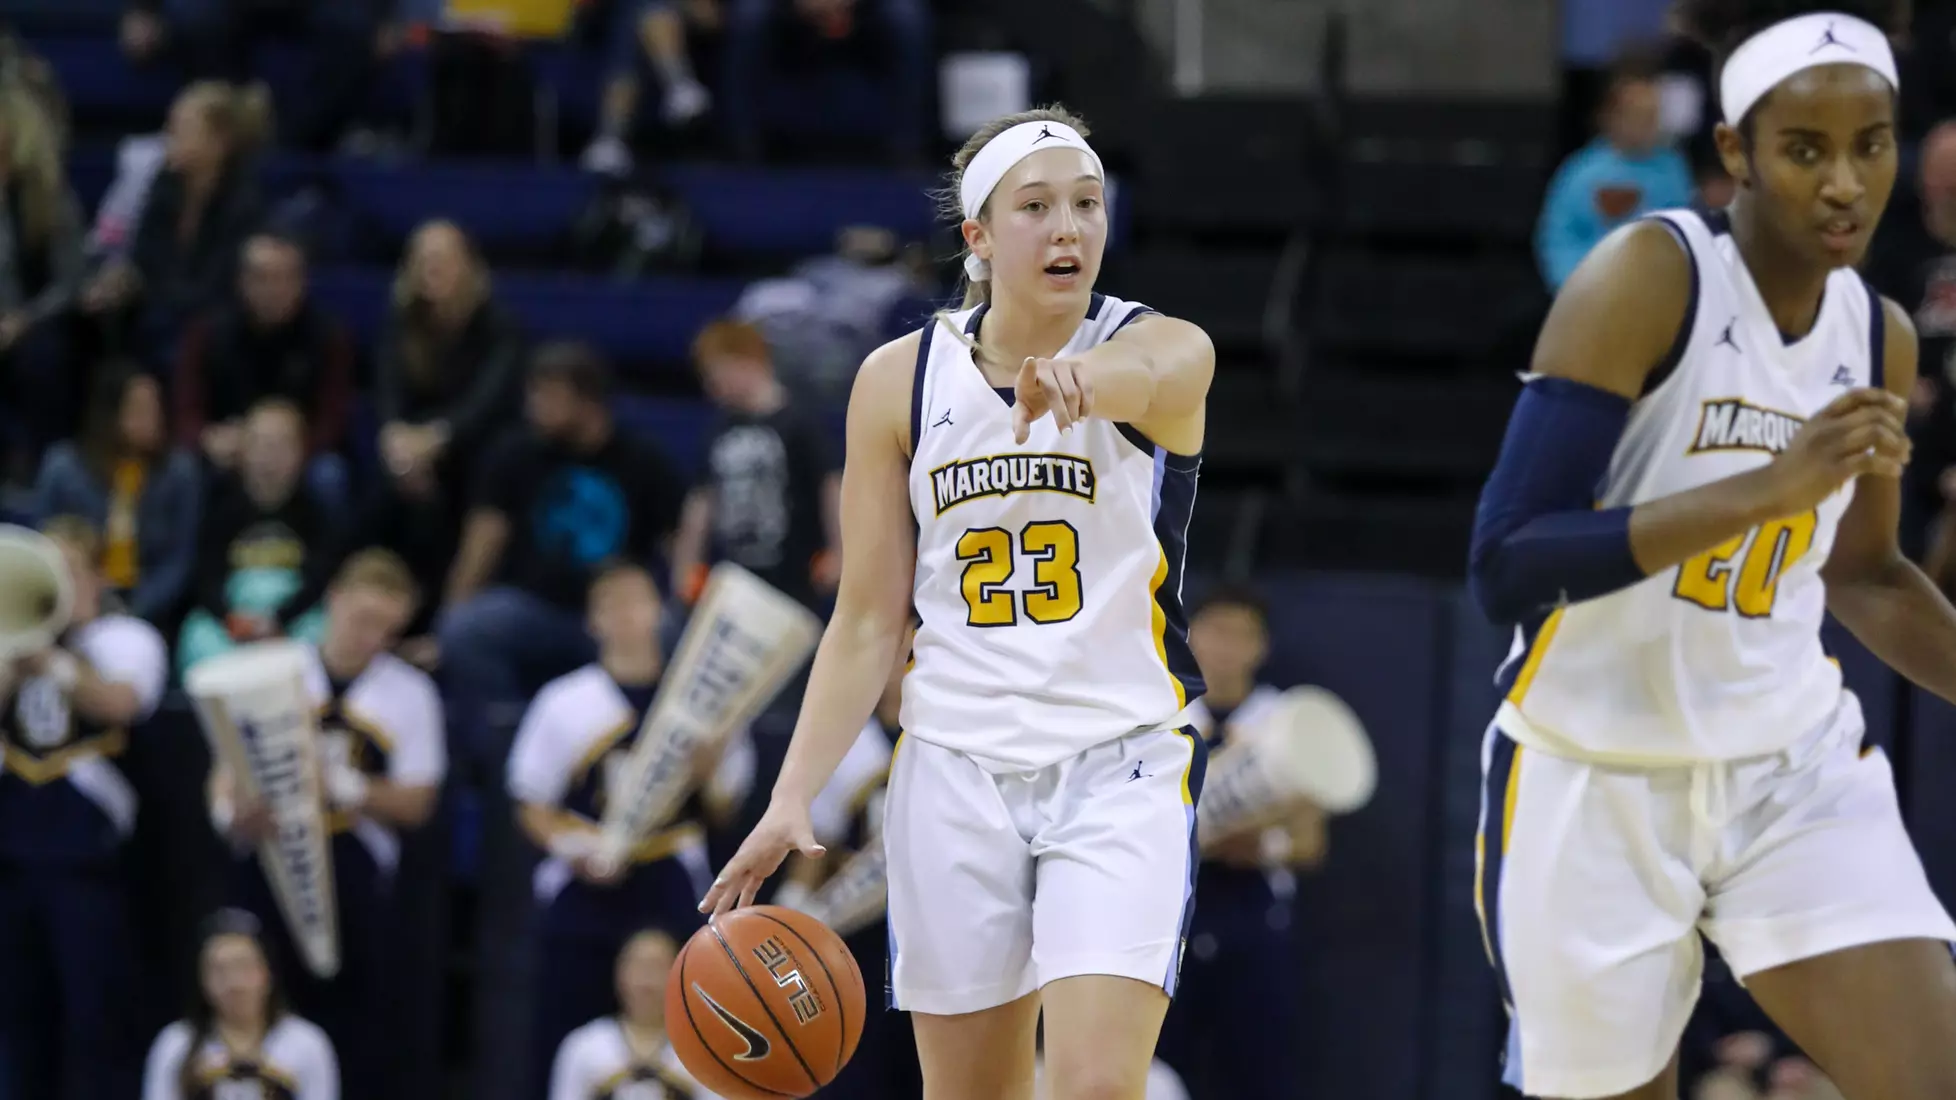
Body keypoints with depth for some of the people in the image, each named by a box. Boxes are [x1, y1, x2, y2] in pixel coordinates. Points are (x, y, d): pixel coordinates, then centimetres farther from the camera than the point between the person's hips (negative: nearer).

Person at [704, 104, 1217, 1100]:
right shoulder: (900, 381, 2)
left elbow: (1142, 373, -33)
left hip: (1121, 770, -3)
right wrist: (791, 798, -7)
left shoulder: (1166, 349, -6)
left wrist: (1077, 379, -58)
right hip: (956, 775, 3)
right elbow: (868, 621, 4)